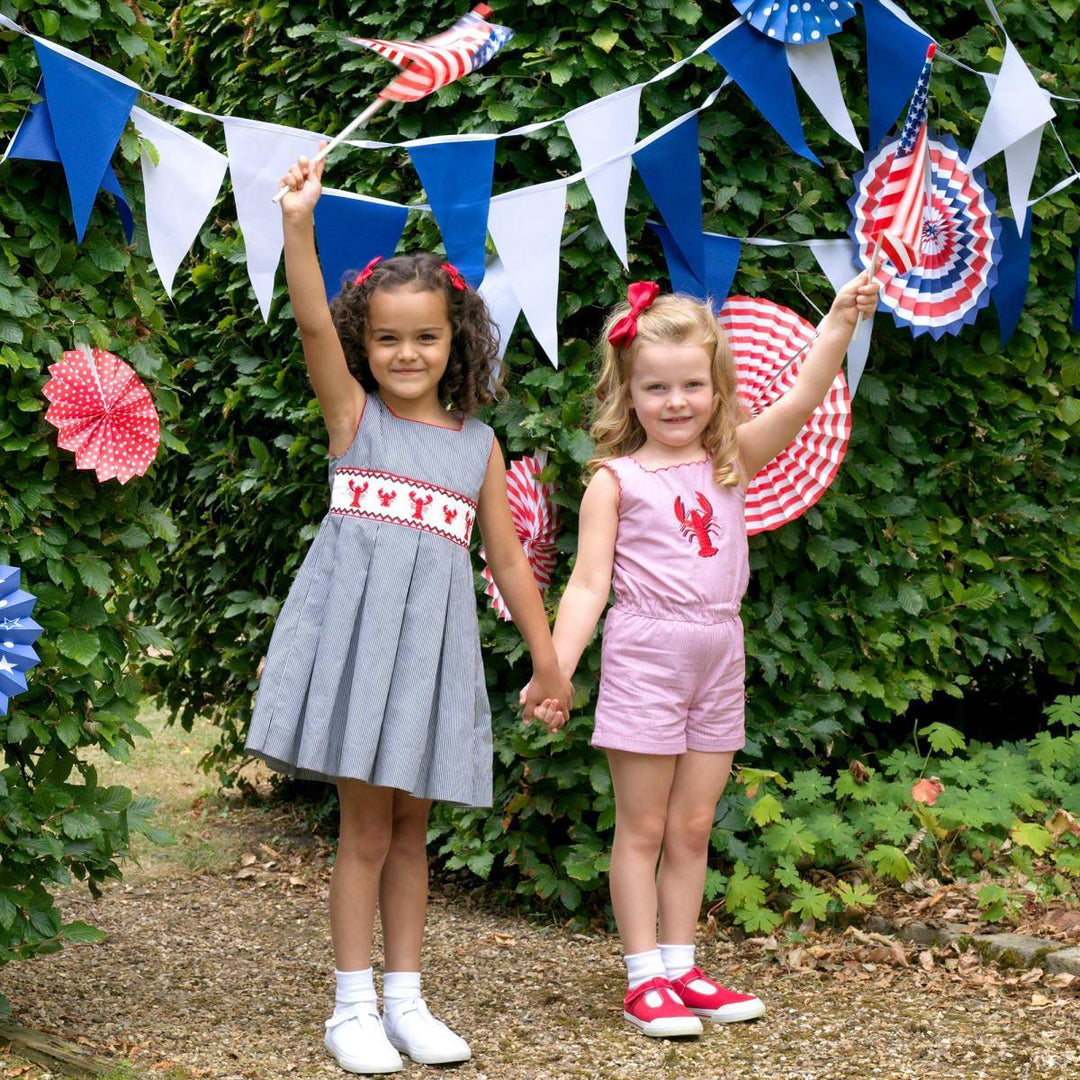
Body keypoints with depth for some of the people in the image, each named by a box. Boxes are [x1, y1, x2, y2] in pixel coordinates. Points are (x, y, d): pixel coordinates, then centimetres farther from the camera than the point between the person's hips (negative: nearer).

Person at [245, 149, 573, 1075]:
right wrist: (298, 226, -28)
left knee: (410, 825, 10)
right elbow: (313, 325, -14)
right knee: (366, 824, -2)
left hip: (434, 636, 3)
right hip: (359, 623, -3)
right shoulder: (354, 415, 2)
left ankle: (405, 1000, 18)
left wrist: (547, 658, 14)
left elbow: (508, 558, 14)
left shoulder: (478, 443, 10)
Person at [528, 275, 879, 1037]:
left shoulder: (732, 459, 6)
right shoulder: (616, 480, -4)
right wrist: (556, 667, -16)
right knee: (643, 829, 3)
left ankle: (680, 968, 20)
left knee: (693, 829, 11)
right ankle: (644, 980, 7)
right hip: (645, 658, -4)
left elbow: (802, 400, -5)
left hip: (719, 660, 4)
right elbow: (588, 584, -7)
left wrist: (839, 324, -18)